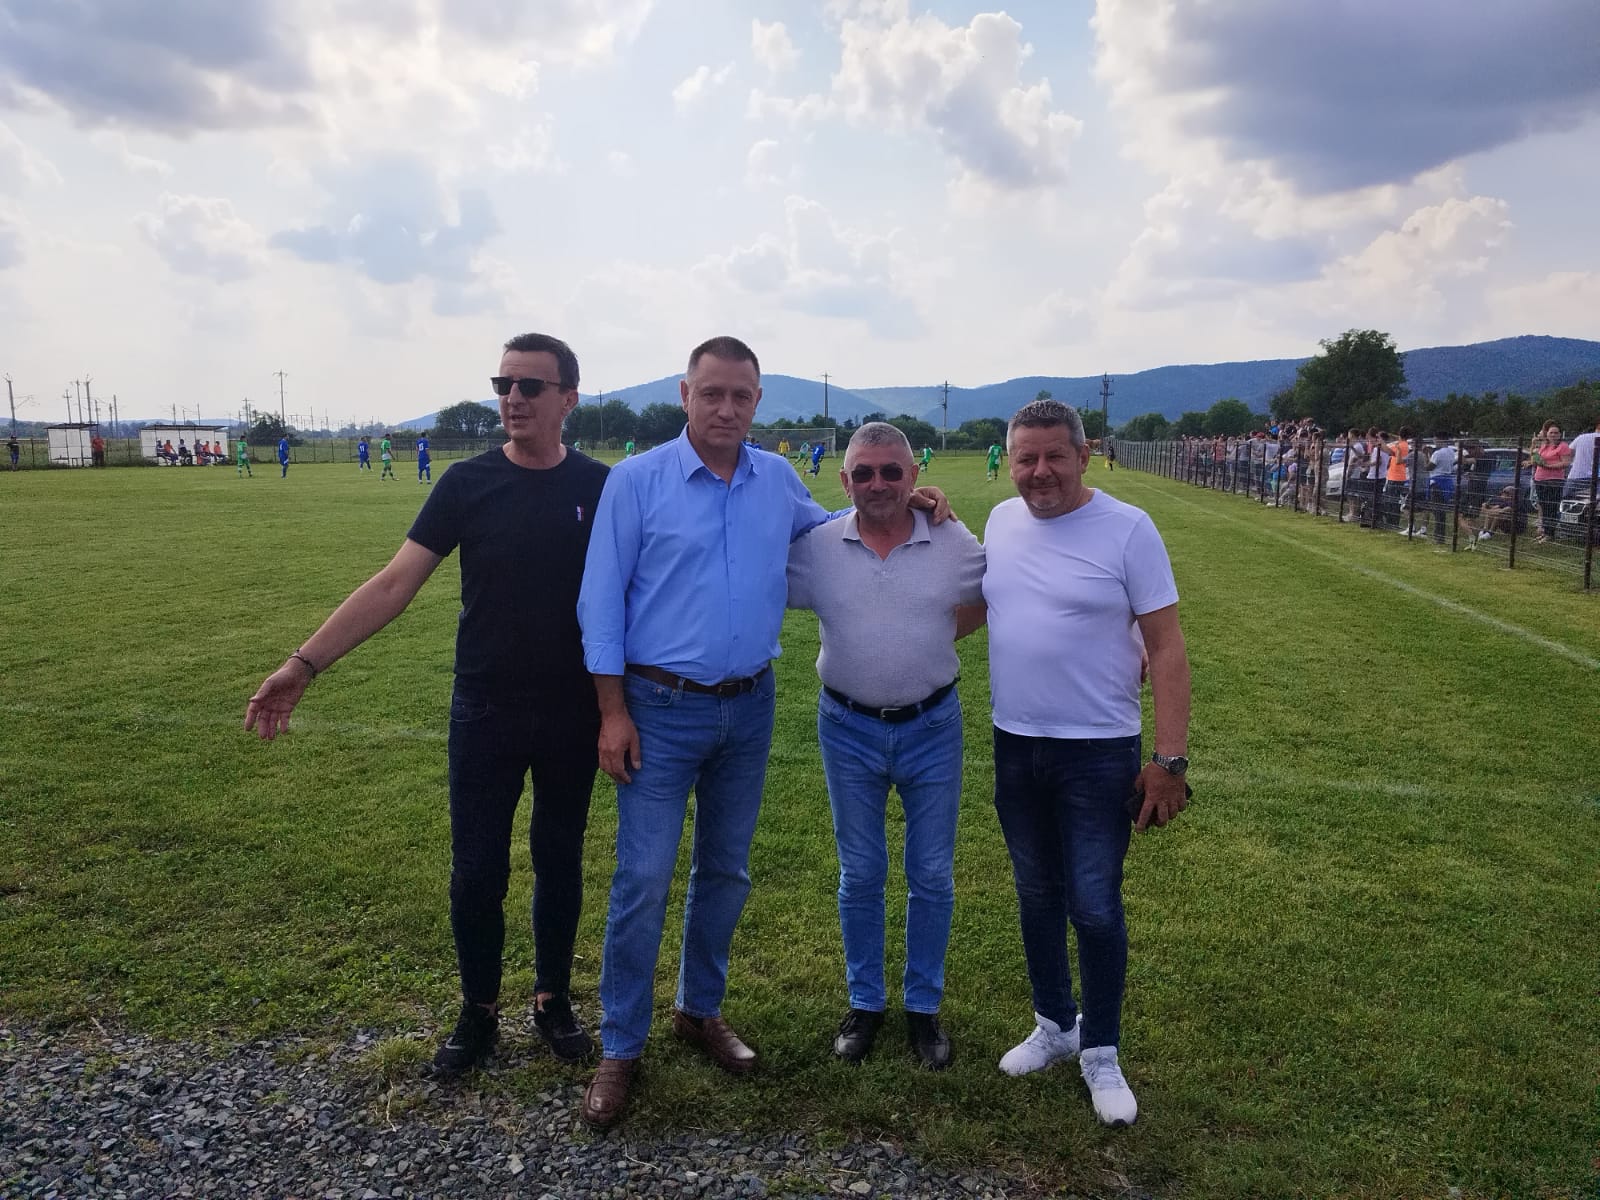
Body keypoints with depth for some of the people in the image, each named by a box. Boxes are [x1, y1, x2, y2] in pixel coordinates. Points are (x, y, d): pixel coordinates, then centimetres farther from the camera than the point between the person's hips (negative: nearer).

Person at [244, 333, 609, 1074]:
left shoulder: (602, 489, -4)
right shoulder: (467, 484, -4)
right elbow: (393, 584, -8)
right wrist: (305, 664, -15)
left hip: (572, 718, 0)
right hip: (484, 714, 0)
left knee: (559, 861, 14)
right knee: (476, 870, 8)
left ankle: (553, 999, 34)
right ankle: (479, 1011, 29)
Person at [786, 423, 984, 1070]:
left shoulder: (957, 545, -6)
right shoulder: (815, 548, -6)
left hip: (932, 728, 0)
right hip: (848, 729, 0)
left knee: (932, 876, 10)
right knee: (860, 875, 13)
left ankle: (924, 1007, 30)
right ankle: (864, 1003, 31)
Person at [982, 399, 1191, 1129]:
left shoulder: (1126, 529, -12)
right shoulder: (1001, 521, 3)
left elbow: (1166, 648, -12)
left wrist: (1170, 759, -16)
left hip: (1099, 752, -5)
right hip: (1015, 746, 5)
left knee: (1095, 907, 3)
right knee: (1036, 896, 17)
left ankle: (1100, 1052, 25)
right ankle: (1054, 1025, 37)